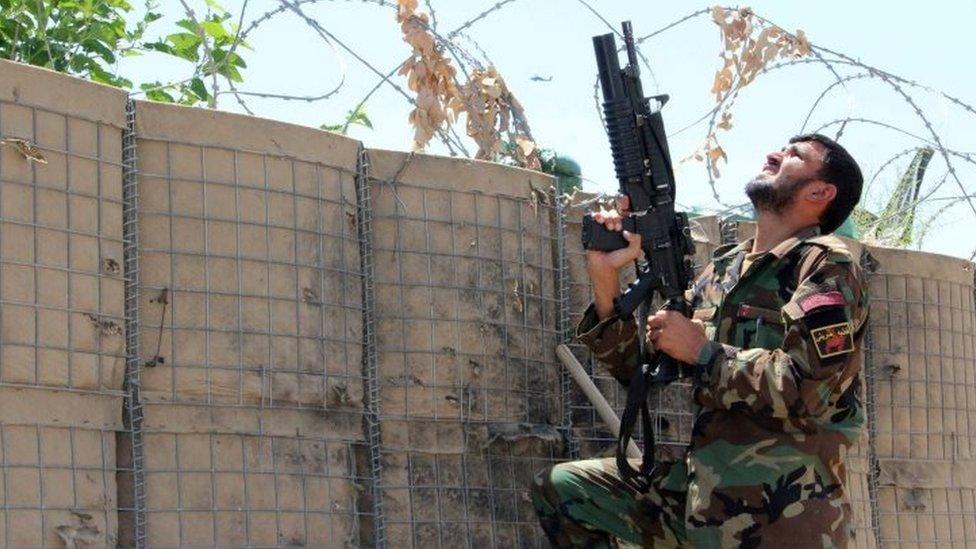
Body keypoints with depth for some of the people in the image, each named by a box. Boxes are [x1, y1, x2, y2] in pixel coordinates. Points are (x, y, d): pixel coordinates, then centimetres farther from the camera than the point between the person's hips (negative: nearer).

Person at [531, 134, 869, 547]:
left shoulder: (826, 265, -8)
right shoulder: (722, 269, 14)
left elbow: (810, 390, -22)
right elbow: (640, 369, 14)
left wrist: (702, 350, -13)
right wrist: (605, 277, 1)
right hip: (703, 494, 7)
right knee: (560, 488, 3)